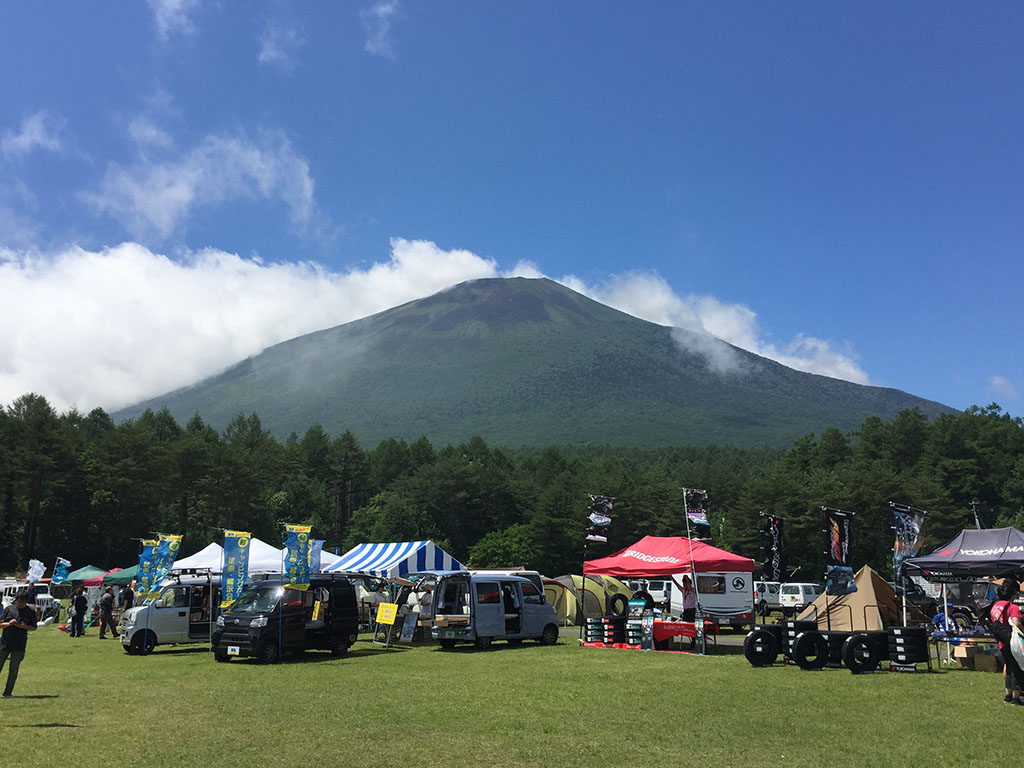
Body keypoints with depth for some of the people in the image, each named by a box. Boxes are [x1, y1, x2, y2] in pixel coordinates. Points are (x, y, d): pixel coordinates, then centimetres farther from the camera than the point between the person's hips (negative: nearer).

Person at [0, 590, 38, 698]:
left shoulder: (31, 611, 1)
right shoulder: (9, 608, 1)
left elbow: (34, 627, 5)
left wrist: (24, 626, -14)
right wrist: (9, 623, -16)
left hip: (19, 645, 0)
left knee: (13, 670, 5)